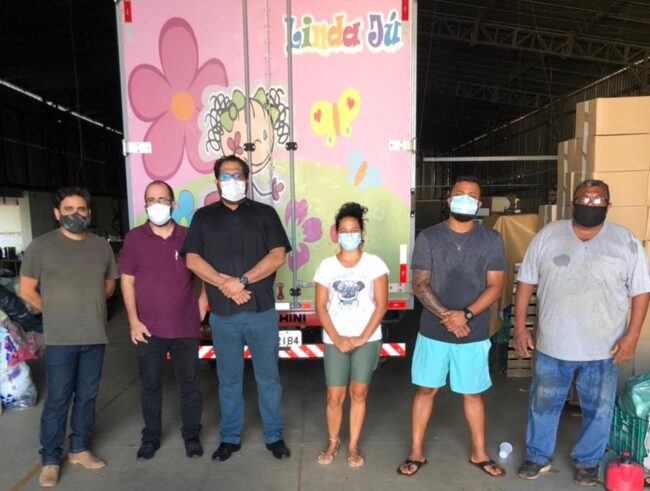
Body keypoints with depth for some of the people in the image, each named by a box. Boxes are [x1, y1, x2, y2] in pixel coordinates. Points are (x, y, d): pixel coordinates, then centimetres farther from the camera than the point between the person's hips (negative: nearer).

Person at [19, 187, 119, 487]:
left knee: (87, 396, 13)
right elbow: (26, 291, 0)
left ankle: (80, 449, 29)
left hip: (95, 336, 4)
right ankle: (50, 459, 19)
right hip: (60, 338, -3)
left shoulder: (101, 246, 7)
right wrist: (58, 312, 4)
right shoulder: (41, 246, -4)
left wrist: (89, 307, 10)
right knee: (57, 400, 4)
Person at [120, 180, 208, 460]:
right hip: (149, 328, 0)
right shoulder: (134, 238, -1)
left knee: (190, 384, 10)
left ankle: (191, 435, 27)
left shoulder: (188, 237, 0)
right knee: (150, 385, 13)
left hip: (185, 327, 0)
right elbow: (127, 282, 0)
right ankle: (151, 436, 31)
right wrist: (134, 321, -5)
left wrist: (201, 310, 3)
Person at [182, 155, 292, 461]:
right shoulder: (203, 217, 8)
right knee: (228, 379, 13)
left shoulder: (264, 213, 3)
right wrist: (224, 284, -14)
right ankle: (230, 438, 30)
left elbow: (277, 256, -7)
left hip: (261, 311, -1)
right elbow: (193, 260, -1)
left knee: (268, 377, 9)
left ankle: (274, 436, 26)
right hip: (222, 314, 1)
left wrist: (242, 280, -15)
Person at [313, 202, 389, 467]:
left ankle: (353, 446, 25)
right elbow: (321, 308, -1)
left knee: (359, 393, 7)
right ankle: (333, 442, 29)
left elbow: (381, 305, -6)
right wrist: (337, 339, -10)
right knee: (334, 396, 4)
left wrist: (362, 338, -12)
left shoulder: (374, 263, -4)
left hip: (367, 339, -1)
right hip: (335, 341, 1)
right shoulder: (326, 265, 0)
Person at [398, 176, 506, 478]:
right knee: (425, 389, 10)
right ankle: (416, 453, 26)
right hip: (433, 331, 0)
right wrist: (446, 316, -18)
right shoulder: (428, 237, -3)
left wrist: (465, 315, -17)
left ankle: (479, 453, 35)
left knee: (472, 393, 15)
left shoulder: (491, 240, -1)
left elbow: (495, 286, -4)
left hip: (473, 334, 1)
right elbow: (420, 284, -7)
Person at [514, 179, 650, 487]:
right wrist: (520, 327, -4)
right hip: (552, 344, 1)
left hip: (603, 348, 0)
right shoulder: (547, 236, -3)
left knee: (598, 410, 16)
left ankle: (588, 461, 39)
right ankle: (538, 457, 34)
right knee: (543, 404, 14)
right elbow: (526, 282, 0)